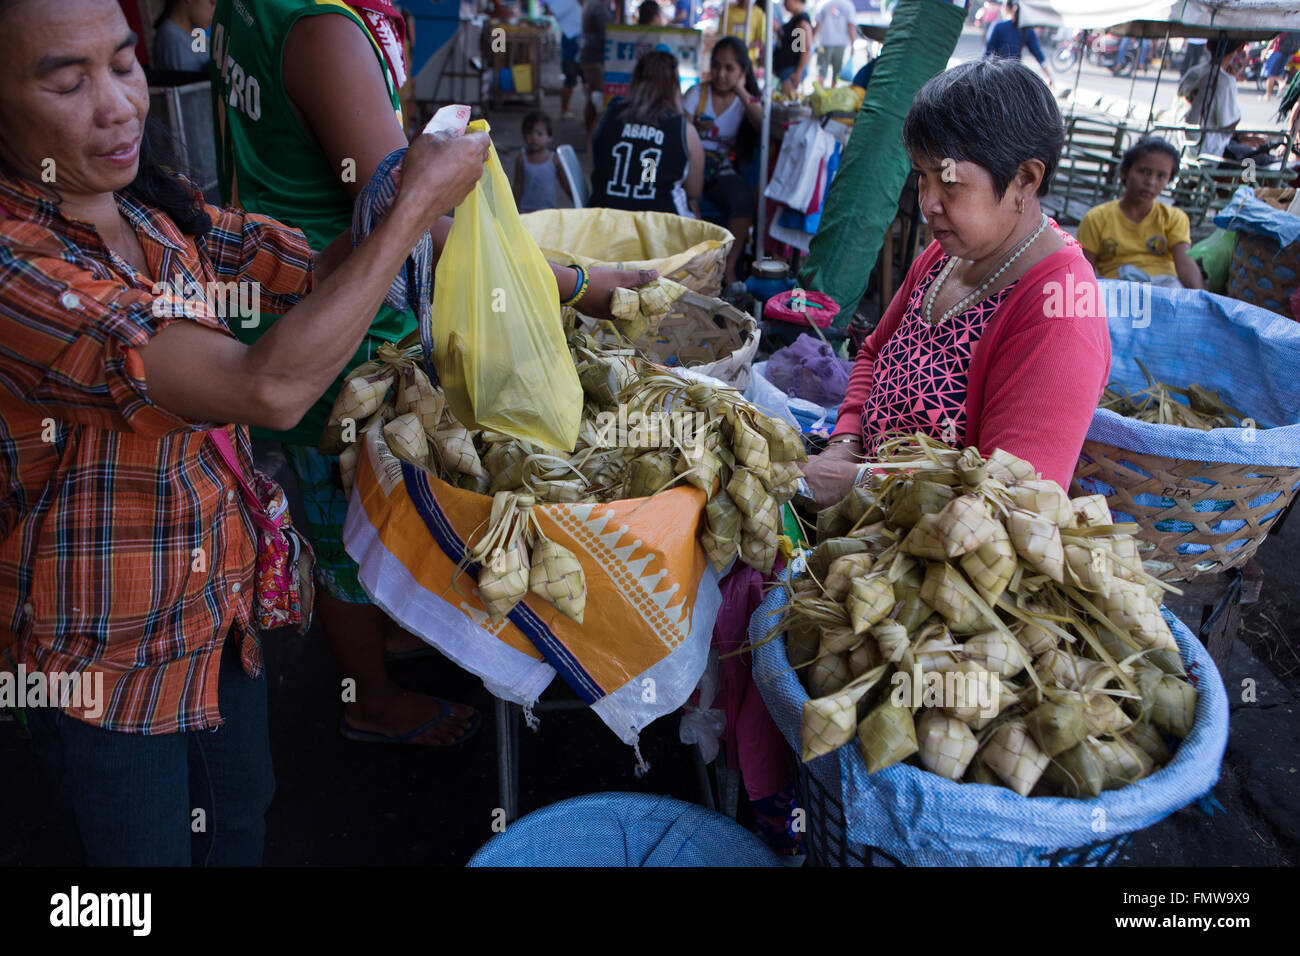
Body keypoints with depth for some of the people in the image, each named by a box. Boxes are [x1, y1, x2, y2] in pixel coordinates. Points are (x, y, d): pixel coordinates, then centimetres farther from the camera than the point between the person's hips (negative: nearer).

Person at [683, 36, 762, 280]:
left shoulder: (748, 100, 9)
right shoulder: (697, 93, 7)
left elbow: (765, 128, -12)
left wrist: (742, 92, -11)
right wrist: (693, 129, -25)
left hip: (722, 172, 1)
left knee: (743, 195, -32)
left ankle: (729, 268, -22)